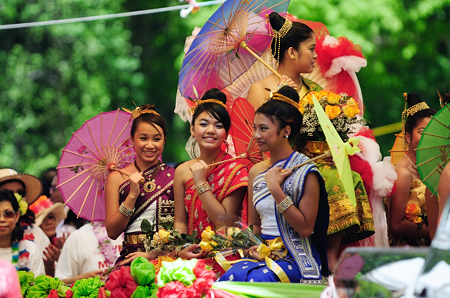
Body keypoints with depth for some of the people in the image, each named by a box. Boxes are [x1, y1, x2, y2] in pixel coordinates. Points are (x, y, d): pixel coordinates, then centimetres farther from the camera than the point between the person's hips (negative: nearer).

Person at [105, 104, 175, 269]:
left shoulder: (174, 176, 7)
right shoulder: (116, 178, 8)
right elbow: (112, 232, 3)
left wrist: (153, 253, -12)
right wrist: (132, 195, -7)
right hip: (131, 257, 0)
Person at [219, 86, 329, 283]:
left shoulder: (304, 172, -5)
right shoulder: (257, 172, 14)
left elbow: (305, 228, -13)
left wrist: (275, 189, -15)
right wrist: (252, 247, -2)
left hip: (295, 259, -5)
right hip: (264, 254, 5)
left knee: (254, 280, -35)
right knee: (229, 278, -28)